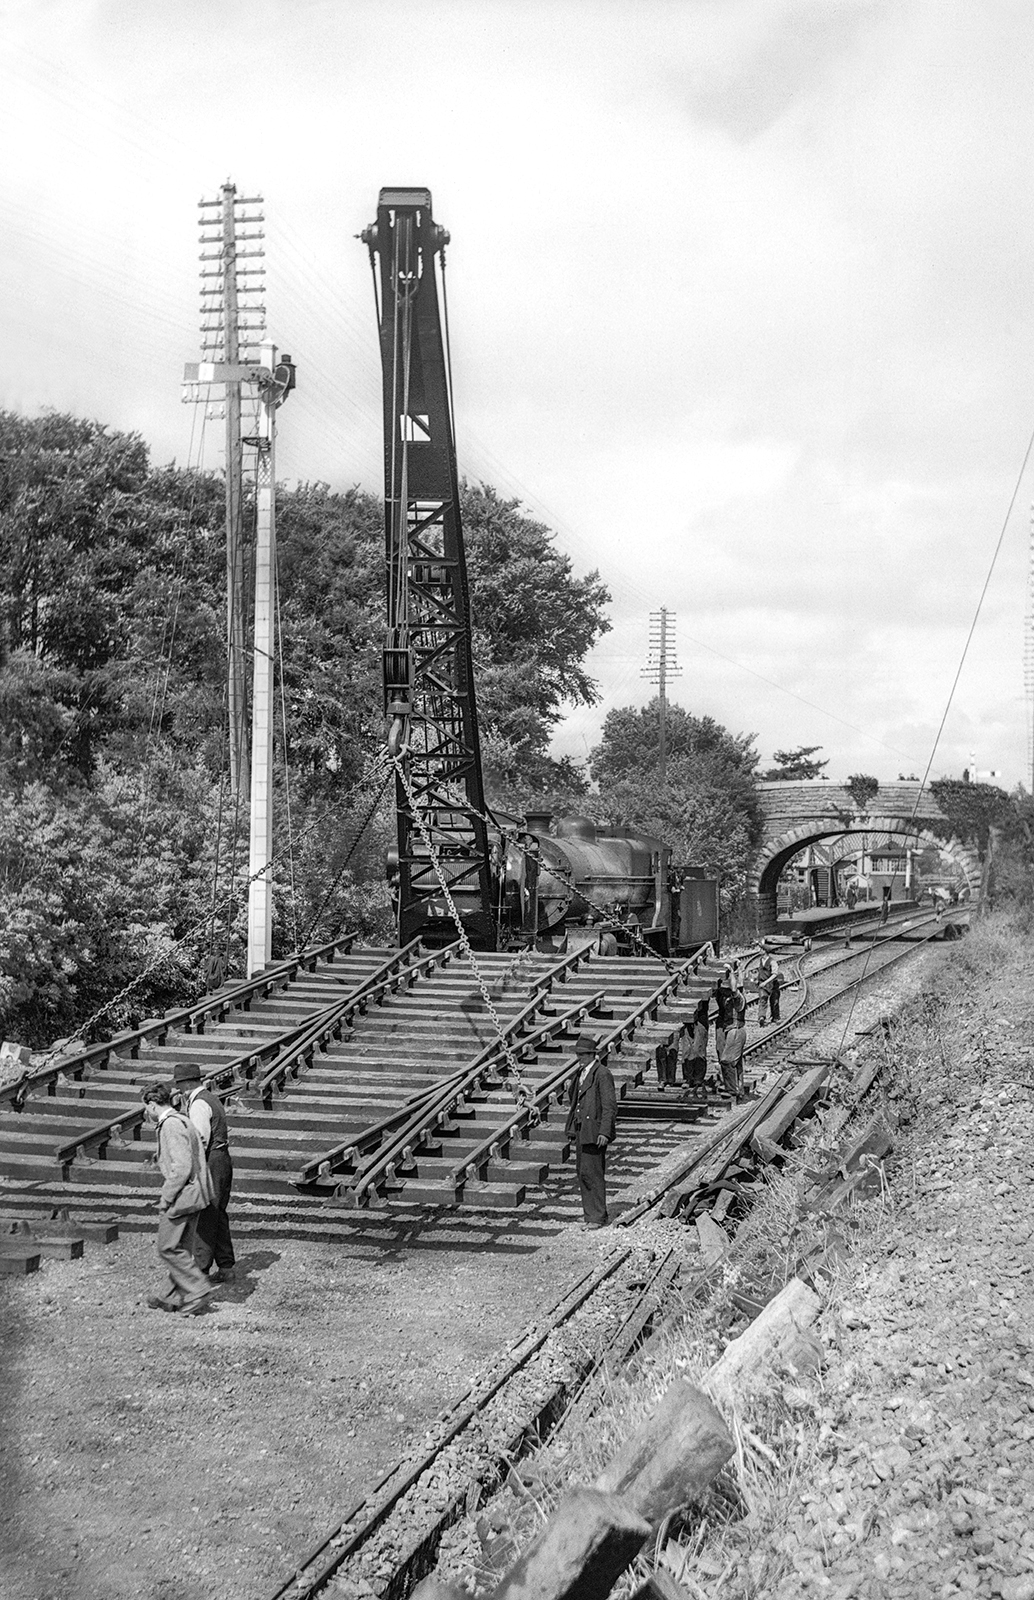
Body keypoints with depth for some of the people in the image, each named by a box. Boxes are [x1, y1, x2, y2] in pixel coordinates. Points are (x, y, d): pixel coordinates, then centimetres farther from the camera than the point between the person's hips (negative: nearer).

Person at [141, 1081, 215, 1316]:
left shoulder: (171, 1125, -17)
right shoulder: (182, 1121, 15)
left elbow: (182, 1167, -23)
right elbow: (194, 1161, 19)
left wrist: (166, 1197, -16)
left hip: (182, 1195, -10)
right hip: (193, 1196, 10)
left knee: (168, 1248, -4)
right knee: (181, 1248, 15)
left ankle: (198, 1291, -4)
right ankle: (175, 1297, 23)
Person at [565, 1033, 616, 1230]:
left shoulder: (602, 1074, -12)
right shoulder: (580, 1073, 15)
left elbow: (610, 1106, -15)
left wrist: (604, 1132, -20)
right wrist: (571, 1127, 18)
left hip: (594, 1130, -9)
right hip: (580, 1129, 9)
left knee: (591, 1172, -9)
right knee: (583, 1173, 10)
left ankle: (599, 1217, -2)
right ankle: (590, 1215, 16)